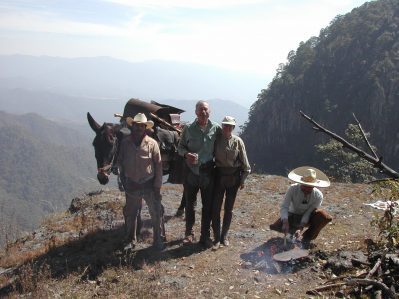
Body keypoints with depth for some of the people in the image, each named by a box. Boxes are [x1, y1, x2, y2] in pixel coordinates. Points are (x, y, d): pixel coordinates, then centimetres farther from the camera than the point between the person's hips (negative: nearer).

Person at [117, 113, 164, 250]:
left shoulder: (152, 143, -10)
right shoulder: (125, 143, -4)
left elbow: (158, 166, -7)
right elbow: (120, 162, 6)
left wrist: (157, 187, -9)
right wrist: (124, 180, 1)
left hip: (149, 185, -2)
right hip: (131, 185, 2)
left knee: (156, 213, 4)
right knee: (130, 213, 14)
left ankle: (158, 239, 23)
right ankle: (130, 239, 33)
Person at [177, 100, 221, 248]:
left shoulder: (216, 128, -3)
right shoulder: (188, 129, -2)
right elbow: (180, 147, 5)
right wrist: (186, 154, -15)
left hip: (208, 172, 0)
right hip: (191, 171, 0)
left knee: (207, 205, 8)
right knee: (189, 204, 12)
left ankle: (205, 236, 22)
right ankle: (189, 233, 30)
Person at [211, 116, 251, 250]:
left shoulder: (237, 141, -5)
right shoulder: (217, 140, -4)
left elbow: (244, 162, 1)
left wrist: (242, 179, 2)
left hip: (233, 177, 0)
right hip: (219, 176, 0)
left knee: (229, 208, 10)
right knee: (216, 208, -2)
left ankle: (224, 235, 25)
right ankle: (217, 238, 11)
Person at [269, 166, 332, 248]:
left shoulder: (318, 195, -21)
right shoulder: (293, 189, -23)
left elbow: (309, 213, -24)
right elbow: (284, 207, -28)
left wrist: (301, 228, -37)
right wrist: (285, 222, -45)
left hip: (307, 218, 1)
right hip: (293, 216, 0)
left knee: (325, 217, -32)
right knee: (275, 226, -29)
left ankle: (306, 237, -10)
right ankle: (293, 231, 4)